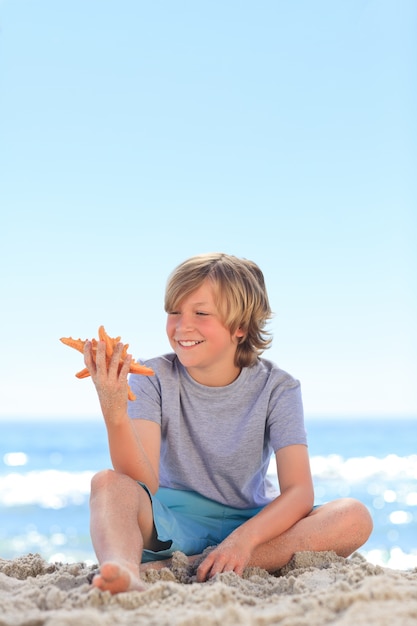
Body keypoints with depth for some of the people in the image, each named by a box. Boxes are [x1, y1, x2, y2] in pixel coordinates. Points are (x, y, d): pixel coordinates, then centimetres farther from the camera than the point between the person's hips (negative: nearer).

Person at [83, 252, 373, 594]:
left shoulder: (275, 387, -7)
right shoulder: (154, 378, -8)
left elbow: (299, 492, -16)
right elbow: (145, 483, -22)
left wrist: (244, 538, -34)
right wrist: (114, 414, -39)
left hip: (250, 522, 1)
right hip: (173, 523, -1)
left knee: (353, 517, -25)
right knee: (108, 483, -27)